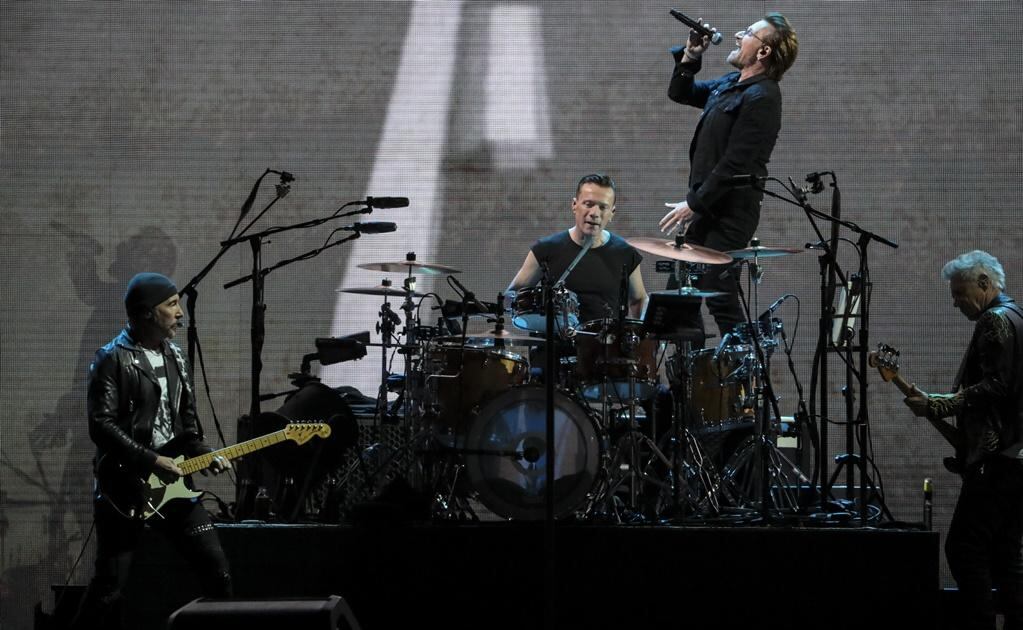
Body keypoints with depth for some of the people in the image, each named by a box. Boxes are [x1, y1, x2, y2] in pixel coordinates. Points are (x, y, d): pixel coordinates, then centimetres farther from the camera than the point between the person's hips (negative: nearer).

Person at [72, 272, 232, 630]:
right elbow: (101, 425, -17)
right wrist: (150, 461, -21)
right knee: (110, 586, -6)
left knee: (216, 567, 4)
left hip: (171, 480, 7)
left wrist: (205, 456, 2)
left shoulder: (174, 357, 14)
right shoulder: (113, 359, -10)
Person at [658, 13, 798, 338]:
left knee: (720, 299, -9)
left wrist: (694, 204, -17)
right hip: (709, 209, 10)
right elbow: (679, 93, 26)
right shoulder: (730, 83, 12)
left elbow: (735, 164, -22)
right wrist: (690, 57, 8)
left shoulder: (762, 97, -18)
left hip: (730, 213, -10)